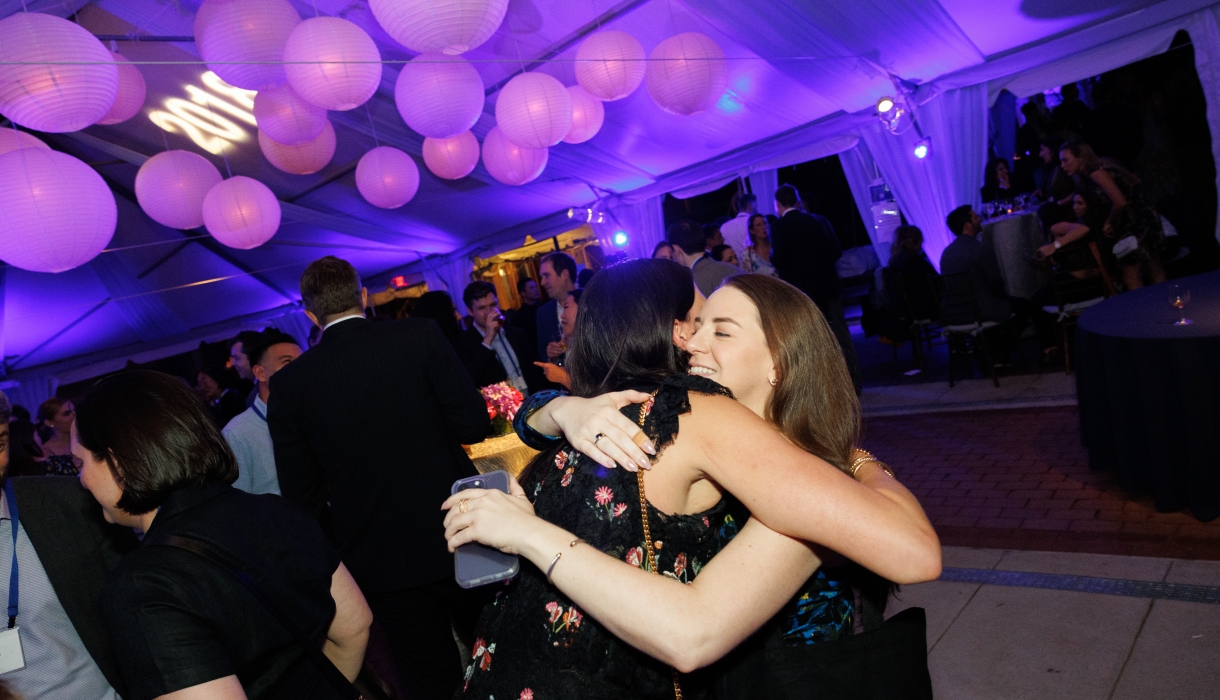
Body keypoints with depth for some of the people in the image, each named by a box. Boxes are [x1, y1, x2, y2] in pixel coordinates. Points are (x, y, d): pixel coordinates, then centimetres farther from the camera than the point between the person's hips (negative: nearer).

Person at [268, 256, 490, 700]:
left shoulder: (288, 383, -5)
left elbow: (302, 496, -1)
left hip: (382, 563, 1)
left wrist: (339, 548, 15)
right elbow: (474, 425, -10)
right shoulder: (420, 336, -9)